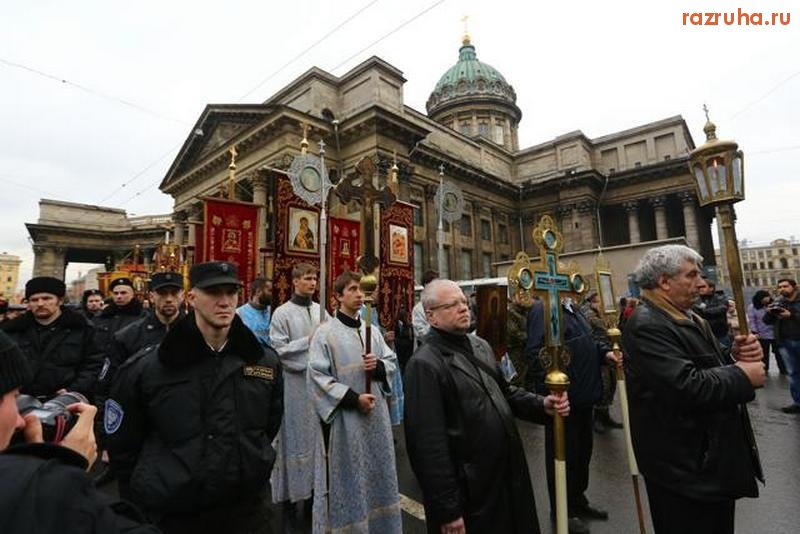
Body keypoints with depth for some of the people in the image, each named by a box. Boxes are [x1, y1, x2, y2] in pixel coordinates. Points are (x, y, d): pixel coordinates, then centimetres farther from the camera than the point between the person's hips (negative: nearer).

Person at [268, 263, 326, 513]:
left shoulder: (320, 310, 7)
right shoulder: (282, 313, -7)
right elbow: (279, 350, -11)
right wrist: (309, 340, -15)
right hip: (294, 382, -4)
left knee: (318, 433, 12)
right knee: (295, 435, 8)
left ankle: (317, 482, 29)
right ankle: (290, 492, 25)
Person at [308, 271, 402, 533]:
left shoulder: (373, 331, 7)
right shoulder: (325, 333, -11)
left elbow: (392, 362, 11)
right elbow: (317, 376, -15)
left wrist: (379, 366, -12)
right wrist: (353, 398, -19)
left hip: (375, 413, 6)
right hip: (345, 417, -5)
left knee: (377, 471, 18)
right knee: (348, 477, 7)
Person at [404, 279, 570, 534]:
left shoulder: (480, 345, 6)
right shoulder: (424, 364, -21)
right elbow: (429, 444, -22)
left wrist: (542, 405, -2)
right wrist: (448, 510, -18)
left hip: (508, 473, 8)